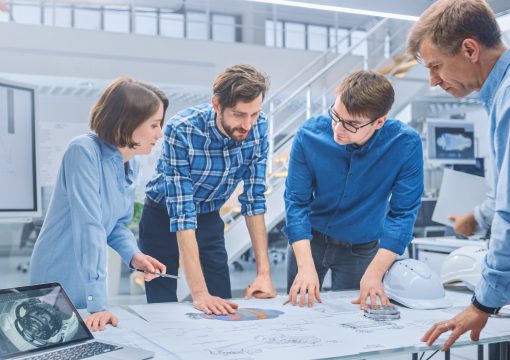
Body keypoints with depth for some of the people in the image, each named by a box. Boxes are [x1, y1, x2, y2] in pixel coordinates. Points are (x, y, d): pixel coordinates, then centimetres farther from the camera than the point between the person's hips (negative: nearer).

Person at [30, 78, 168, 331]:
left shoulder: (131, 164, 2)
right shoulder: (84, 151, -23)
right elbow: (89, 226, -30)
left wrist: (133, 255, -10)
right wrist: (98, 303, -34)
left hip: (90, 283, 7)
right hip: (60, 282, -7)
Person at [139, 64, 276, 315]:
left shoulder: (259, 127, -19)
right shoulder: (181, 130, -32)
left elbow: (254, 197, -12)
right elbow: (181, 213, -34)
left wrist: (264, 271, -17)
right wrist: (199, 293, -39)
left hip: (209, 219, 3)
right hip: (163, 219, -3)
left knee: (223, 308, 2)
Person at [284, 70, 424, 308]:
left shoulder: (406, 145, -25)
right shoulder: (309, 135, -23)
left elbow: (402, 213, -20)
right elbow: (296, 201, -19)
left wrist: (374, 274, -28)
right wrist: (306, 266, -28)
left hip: (362, 248, -1)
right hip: (309, 238, 1)